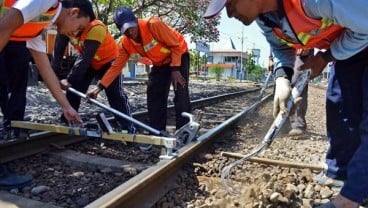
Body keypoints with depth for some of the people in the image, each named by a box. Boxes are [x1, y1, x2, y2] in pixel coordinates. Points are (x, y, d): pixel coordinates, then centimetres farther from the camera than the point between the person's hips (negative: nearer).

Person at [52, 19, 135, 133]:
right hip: (87, 61, 6)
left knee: (116, 94, -12)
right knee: (73, 90, 0)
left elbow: (85, 58, -40)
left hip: (108, 60, -6)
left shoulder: (96, 28, -38)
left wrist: (69, 80, -40)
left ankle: (128, 129, -7)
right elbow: (58, 51, -14)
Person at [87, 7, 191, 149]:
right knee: (154, 95, 0)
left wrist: (175, 69, -26)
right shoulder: (125, 44, -14)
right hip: (160, 63, 6)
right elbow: (116, 66, -11)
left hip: (179, 55, -6)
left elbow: (176, 45, -24)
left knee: (180, 93, -16)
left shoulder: (153, 25, -31)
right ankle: (157, 132, 9)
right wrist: (100, 86, -18)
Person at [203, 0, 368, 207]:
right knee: (340, 111, 6)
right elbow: (282, 46, 4)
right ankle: (338, 175, 22)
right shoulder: (263, 17, -15)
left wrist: (325, 58, -16)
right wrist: (282, 79, -14)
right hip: (346, 46, 7)